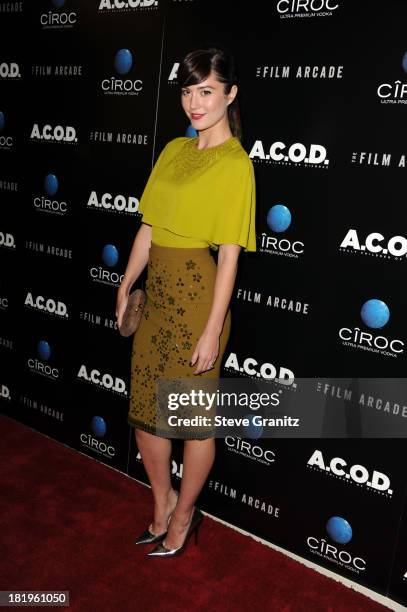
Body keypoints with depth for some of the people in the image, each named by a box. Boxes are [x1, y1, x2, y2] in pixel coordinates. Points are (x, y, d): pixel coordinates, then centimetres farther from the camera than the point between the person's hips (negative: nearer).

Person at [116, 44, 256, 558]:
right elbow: (149, 226, 12)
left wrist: (212, 330, -16)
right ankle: (163, 503, 39)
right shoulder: (174, 150, 10)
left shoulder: (235, 163, -10)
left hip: (198, 297, -7)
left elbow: (229, 254, -14)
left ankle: (183, 514, 32)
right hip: (157, 293, 7)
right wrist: (126, 285, 12)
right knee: (144, 409, 16)